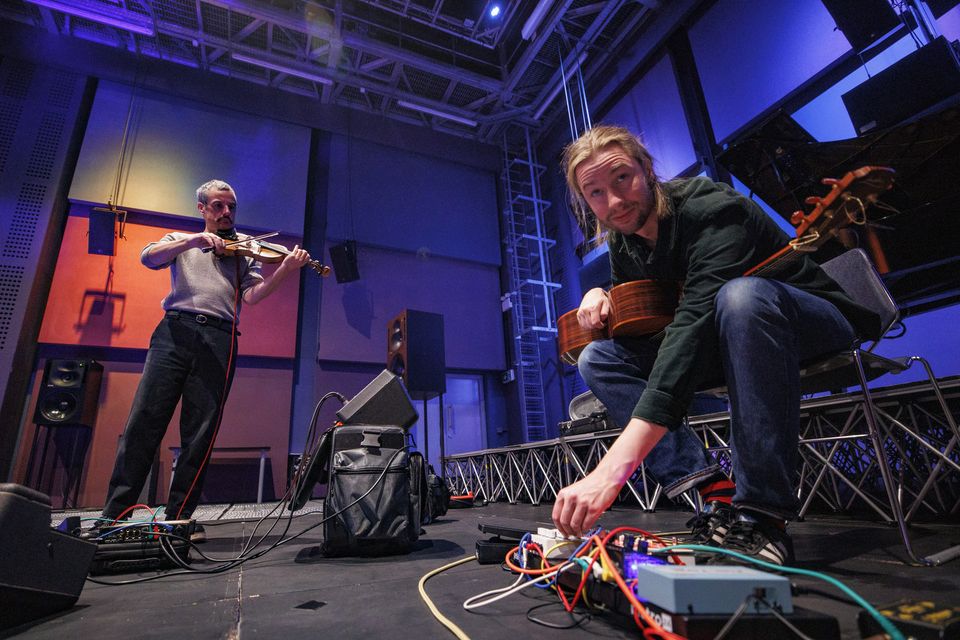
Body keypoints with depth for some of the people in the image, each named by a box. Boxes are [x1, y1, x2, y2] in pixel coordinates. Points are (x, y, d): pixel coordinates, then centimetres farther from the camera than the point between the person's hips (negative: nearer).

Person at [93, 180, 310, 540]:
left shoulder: (245, 251, 20)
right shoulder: (182, 241, 23)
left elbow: (251, 295, 4)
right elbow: (148, 258, 3)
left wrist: (285, 270, -12)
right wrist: (194, 241, -11)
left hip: (219, 338, 0)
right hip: (175, 330, 1)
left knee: (201, 432, -3)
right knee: (144, 421, -5)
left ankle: (178, 517, 5)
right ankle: (114, 515, 2)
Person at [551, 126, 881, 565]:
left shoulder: (713, 209, -28)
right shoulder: (624, 242, -4)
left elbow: (694, 321, -44)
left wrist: (614, 467, -53)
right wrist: (598, 295, -14)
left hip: (814, 322, -6)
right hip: (728, 345, 6)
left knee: (741, 295, -41)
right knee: (597, 359, -8)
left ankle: (762, 514, -30)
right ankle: (714, 491, -18)